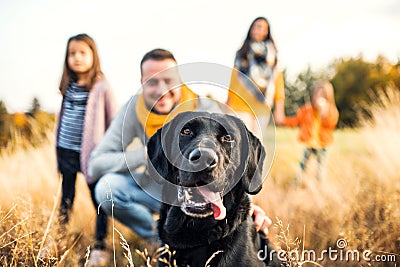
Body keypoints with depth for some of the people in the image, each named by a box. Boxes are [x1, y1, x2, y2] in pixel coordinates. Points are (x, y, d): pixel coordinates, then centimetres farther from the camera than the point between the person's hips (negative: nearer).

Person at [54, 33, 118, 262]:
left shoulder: (102, 87, -9)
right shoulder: (69, 86, 7)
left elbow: (114, 122, -6)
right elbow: (63, 117, 14)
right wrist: (58, 146, 14)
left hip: (91, 154, -5)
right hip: (66, 151, 5)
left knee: (98, 199, 4)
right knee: (66, 197, 18)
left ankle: (100, 243, 17)